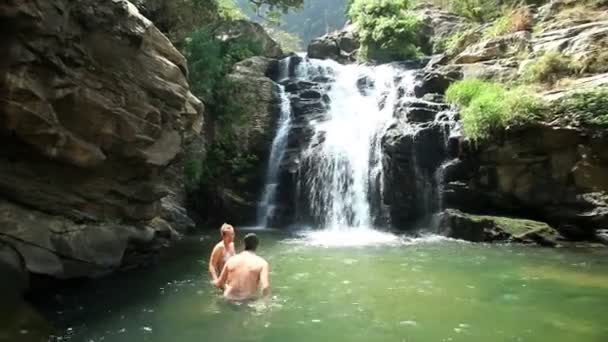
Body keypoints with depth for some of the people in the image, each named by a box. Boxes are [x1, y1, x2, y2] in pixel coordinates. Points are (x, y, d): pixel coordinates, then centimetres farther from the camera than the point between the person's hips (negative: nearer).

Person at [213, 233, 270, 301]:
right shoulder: (261, 262, -8)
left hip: (230, 298, 3)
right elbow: (265, 288, -21)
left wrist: (215, 282, 29)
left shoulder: (232, 260, 0)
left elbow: (218, 284, 6)